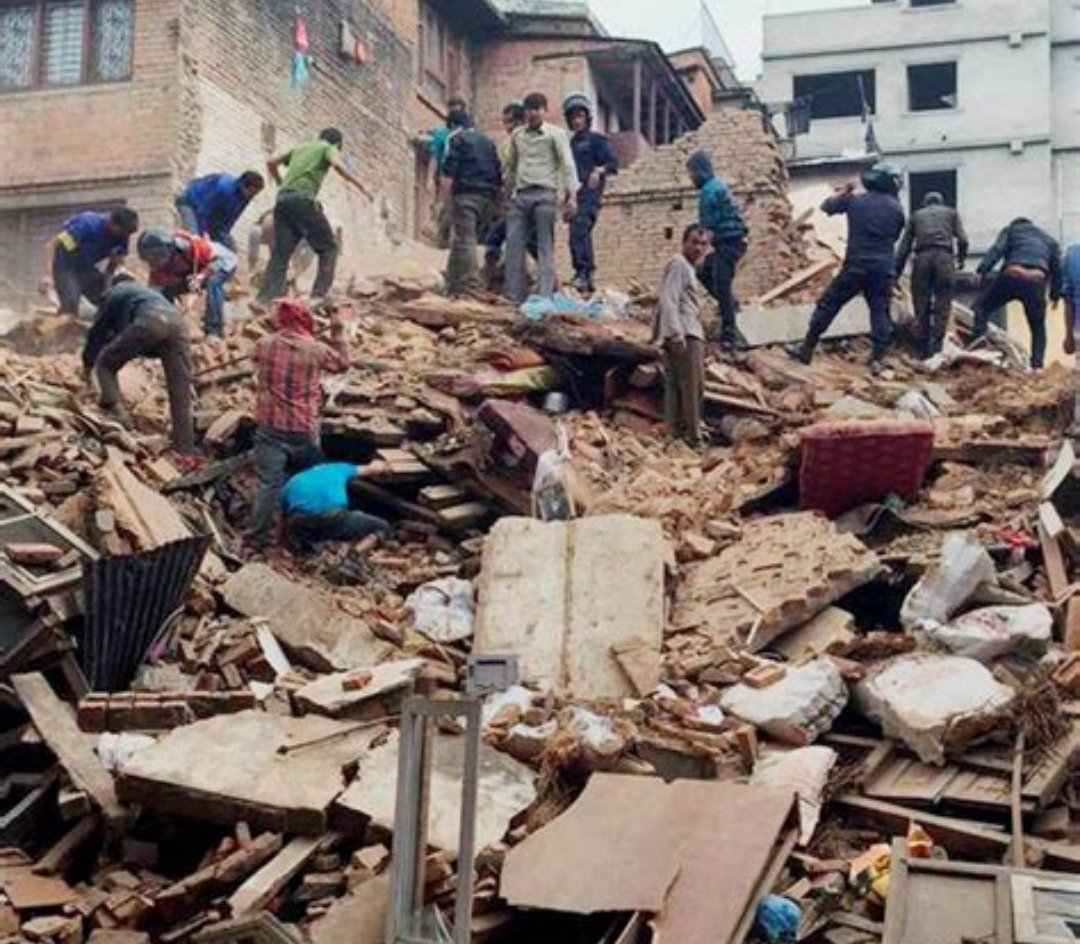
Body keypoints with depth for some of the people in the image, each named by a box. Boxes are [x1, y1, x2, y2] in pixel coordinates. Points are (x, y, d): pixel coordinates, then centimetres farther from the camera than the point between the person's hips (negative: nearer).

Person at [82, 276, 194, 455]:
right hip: (178, 320, 4)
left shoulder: (114, 293, 32)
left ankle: (114, 409, -5)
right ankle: (186, 452, 4)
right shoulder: (151, 291, 46)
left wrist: (88, 362, 45)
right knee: (180, 395, 6)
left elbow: (98, 329, 34)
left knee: (105, 363, 15)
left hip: (149, 321, -4)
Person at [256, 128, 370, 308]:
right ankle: (320, 293, -9)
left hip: (282, 199, 6)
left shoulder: (300, 148, 30)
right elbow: (338, 165, -9)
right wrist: (360, 185, -4)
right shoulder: (328, 148, 12)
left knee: (280, 253, 3)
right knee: (328, 247, 4)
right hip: (303, 199, -6)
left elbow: (271, 163, 33)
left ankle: (264, 298, -8)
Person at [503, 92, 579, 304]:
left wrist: (571, 195, -14)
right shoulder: (517, 135, 18)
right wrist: (508, 191, 23)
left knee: (545, 247, -6)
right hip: (520, 195, 5)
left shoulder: (555, 134, 4)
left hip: (544, 195, -5)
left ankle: (546, 295, -9)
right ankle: (514, 295, 0)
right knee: (513, 244, -3)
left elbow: (567, 165, -4)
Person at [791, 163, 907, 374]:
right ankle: (877, 360, -1)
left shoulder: (855, 200, 0)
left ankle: (807, 349, 10)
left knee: (828, 305, 8)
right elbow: (895, 236, 13)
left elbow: (827, 206, 14)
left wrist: (843, 192, 29)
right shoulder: (896, 209, 3)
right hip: (884, 269, 1)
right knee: (880, 313, 7)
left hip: (855, 265, -1)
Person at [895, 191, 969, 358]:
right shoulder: (951, 213, 22)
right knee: (942, 306, 0)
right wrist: (961, 259, 27)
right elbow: (962, 240, 10)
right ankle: (936, 348, -11)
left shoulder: (916, 215, 24)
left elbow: (904, 246, 18)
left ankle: (925, 351, 5)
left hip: (922, 257, 1)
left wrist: (896, 273, 19)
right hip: (944, 257, -1)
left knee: (922, 307, 6)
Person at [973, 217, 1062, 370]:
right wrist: (1055, 294, 27)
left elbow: (997, 250, 6)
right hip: (1037, 280, 2)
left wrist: (983, 270, -4)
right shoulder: (1050, 240, 34)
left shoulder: (1010, 230, 25)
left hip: (1012, 276, -2)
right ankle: (1037, 365, 2)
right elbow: (1057, 267, 27)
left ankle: (977, 344, -10)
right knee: (1038, 328, 15)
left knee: (981, 306, 10)